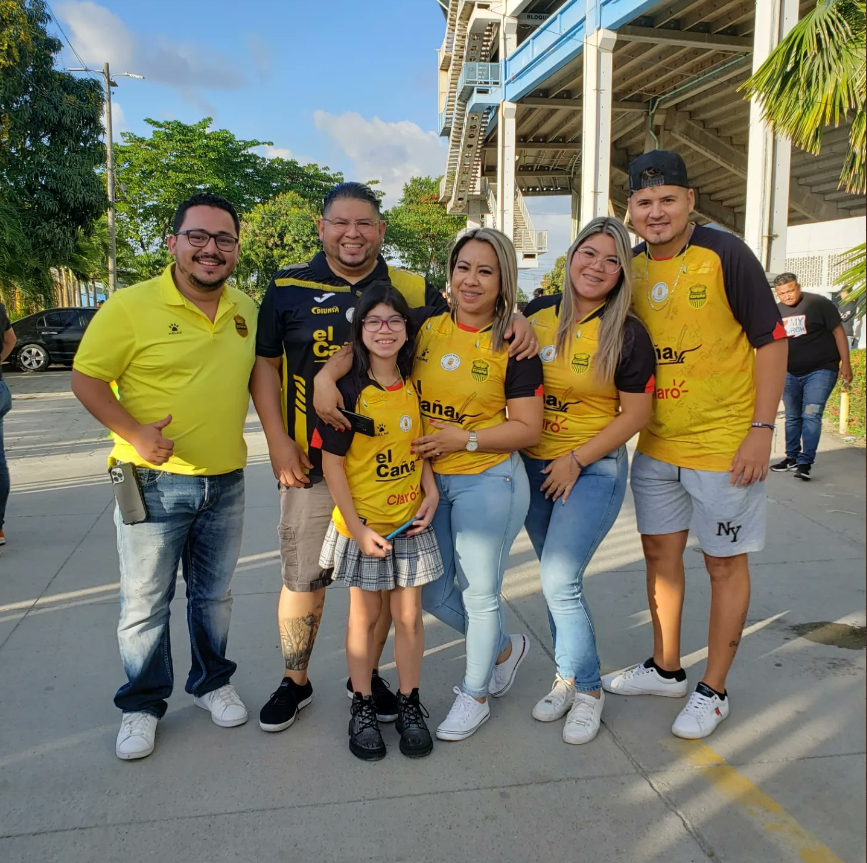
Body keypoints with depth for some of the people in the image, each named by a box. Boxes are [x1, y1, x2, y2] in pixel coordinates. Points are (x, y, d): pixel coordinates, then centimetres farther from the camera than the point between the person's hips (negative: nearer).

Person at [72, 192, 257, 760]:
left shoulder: (246, 308, 4)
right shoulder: (131, 306, -11)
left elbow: (256, 370, 18)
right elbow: (86, 379, -9)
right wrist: (133, 434, -22)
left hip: (226, 483, 4)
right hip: (153, 484, -4)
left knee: (214, 595, 18)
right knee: (145, 605, 8)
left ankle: (212, 682, 38)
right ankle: (143, 705, 27)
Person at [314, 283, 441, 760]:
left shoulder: (413, 386, -1)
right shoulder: (348, 391, -13)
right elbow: (331, 463, -12)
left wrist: (431, 494, -3)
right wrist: (358, 528, -14)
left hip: (411, 523, 3)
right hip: (362, 525, -3)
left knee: (409, 615, 11)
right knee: (364, 616, 11)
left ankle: (409, 704, 27)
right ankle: (363, 707, 28)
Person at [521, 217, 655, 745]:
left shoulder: (627, 334, -9)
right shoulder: (537, 314, 2)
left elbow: (636, 413, -9)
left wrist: (575, 460, -12)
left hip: (595, 468, -4)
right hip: (535, 465, 4)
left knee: (559, 579, -11)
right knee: (558, 579, 13)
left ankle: (586, 689, 12)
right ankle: (568, 678, 31)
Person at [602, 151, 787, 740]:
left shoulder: (725, 255, -12)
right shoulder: (629, 267, 2)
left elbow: (772, 340, -10)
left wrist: (762, 430, -16)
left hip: (725, 445, -5)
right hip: (656, 443, 6)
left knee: (725, 562, 7)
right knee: (661, 551, 15)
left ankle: (713, 691, 23)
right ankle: (665, 670, 35)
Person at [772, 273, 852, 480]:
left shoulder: (819, 303, -9)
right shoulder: (777, 311, 6)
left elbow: (838, 332, -7)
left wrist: (845, 363, -11)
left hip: (820, 371, -5)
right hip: (790, 373, 5)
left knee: (811, 415, -13)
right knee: (792, 417, 11)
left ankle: (805, 463, -11)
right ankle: (792, 458, 24)